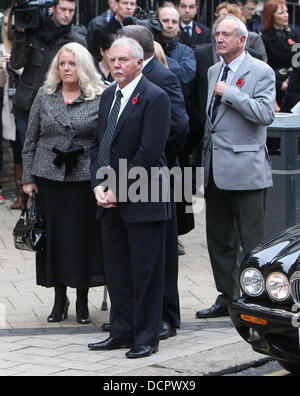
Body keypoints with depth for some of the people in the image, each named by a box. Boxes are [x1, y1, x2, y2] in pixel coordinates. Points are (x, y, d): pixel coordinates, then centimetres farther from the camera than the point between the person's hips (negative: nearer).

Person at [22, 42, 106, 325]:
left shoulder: (100, 98, 0)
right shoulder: (45, 95, 6)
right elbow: (31, 140, 9)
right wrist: (28, 178, 4)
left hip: (85, 180, -2)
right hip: (49, 178, 2)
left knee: (84, 236, 1)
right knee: (53, 235, 5)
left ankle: (82, 301, 14)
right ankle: (59, 299, 18)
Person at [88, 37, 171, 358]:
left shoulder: (154, 98, -11)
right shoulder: (108, 96, 13)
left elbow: (148, 152, -17)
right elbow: (98, 145, 15)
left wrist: (119, 190, -15)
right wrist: (98, 186, 1)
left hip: (142, 200, -7)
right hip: (110, 201, 8)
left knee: (145, 272, 1)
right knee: (116, 271, 12)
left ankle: (146, 338, 9)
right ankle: (122, 332, 22)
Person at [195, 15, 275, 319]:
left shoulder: (261, 72, -6)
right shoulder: (213, 72, 16)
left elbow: (265, 114, -19)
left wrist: (229, 93, -17)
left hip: (245, 169, -7)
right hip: (215, 169, 8)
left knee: (252, 242, -3)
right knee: (218, 238, 12)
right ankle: (227, 297, 22)